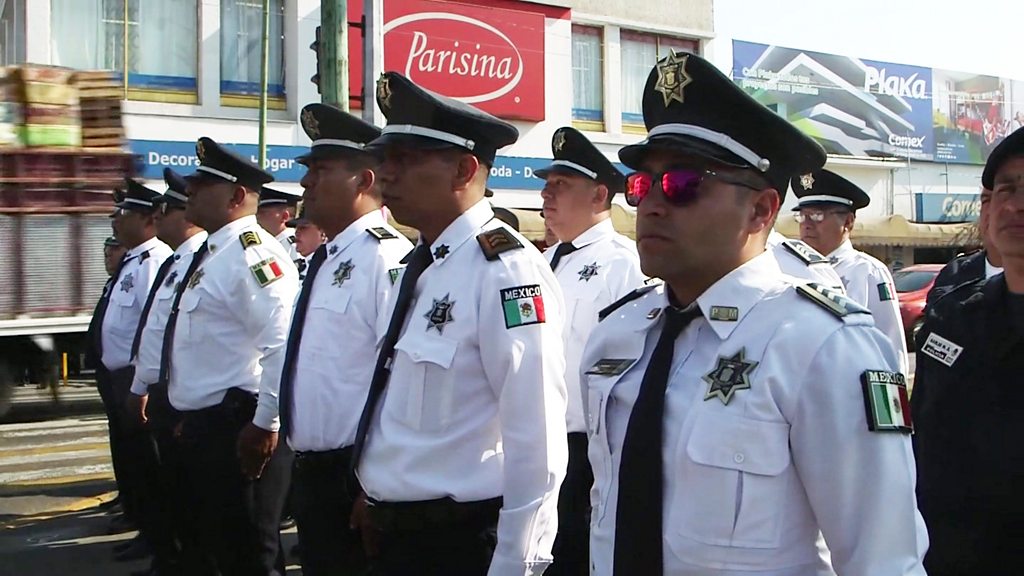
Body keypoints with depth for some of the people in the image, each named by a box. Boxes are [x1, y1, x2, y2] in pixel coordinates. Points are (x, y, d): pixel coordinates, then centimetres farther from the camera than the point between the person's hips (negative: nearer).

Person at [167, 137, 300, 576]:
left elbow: (284, 342, -26)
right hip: (203, 425, 10)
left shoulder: (251, 252, -17)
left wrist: (266, 423, -24)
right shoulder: (212, 253, 14)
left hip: (237, 428, -10)